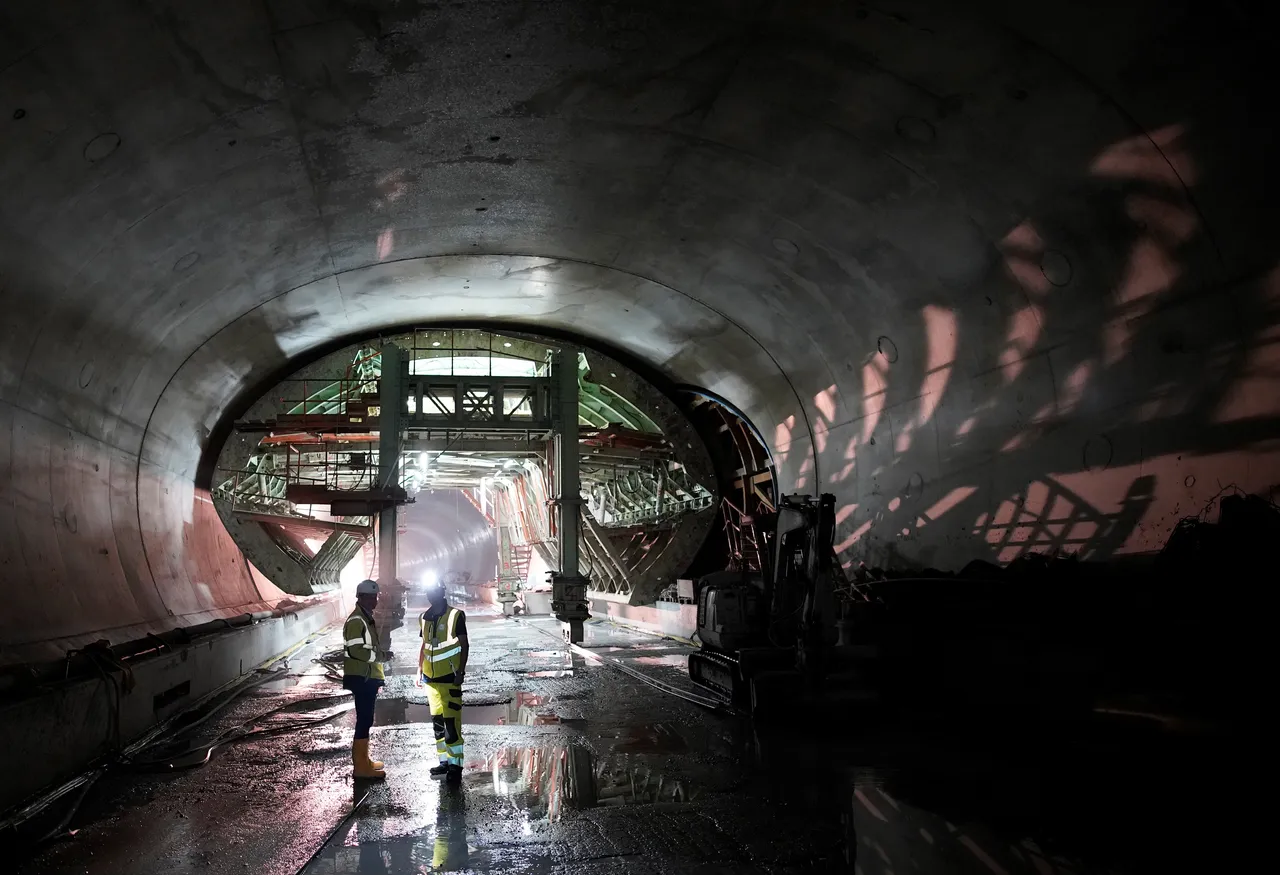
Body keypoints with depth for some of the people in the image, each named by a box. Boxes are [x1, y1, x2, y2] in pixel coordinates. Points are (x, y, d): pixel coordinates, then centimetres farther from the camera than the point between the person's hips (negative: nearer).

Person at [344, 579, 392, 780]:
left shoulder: (367, 618, 15)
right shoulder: (356, 620, -17)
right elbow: (356, 650, -25)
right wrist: (382, 655, -18)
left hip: (368, 677, 10)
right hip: (361, 678, -10)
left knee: (366, 719, 15)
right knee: (364, 720, -8)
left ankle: (363, 760, 24)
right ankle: (360, 766, -4)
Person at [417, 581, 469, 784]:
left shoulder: (455, 615, -7)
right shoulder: (424, 618, 10)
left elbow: (464, 645, -7)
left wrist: (461, 672, -13)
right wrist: (420, 671, 15)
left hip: (449, 677, -6)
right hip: (431, 678, 6)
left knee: (451, 722, -8)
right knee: (437, 722, 13)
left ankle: (455, 765, -2)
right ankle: (444, 761, 23)